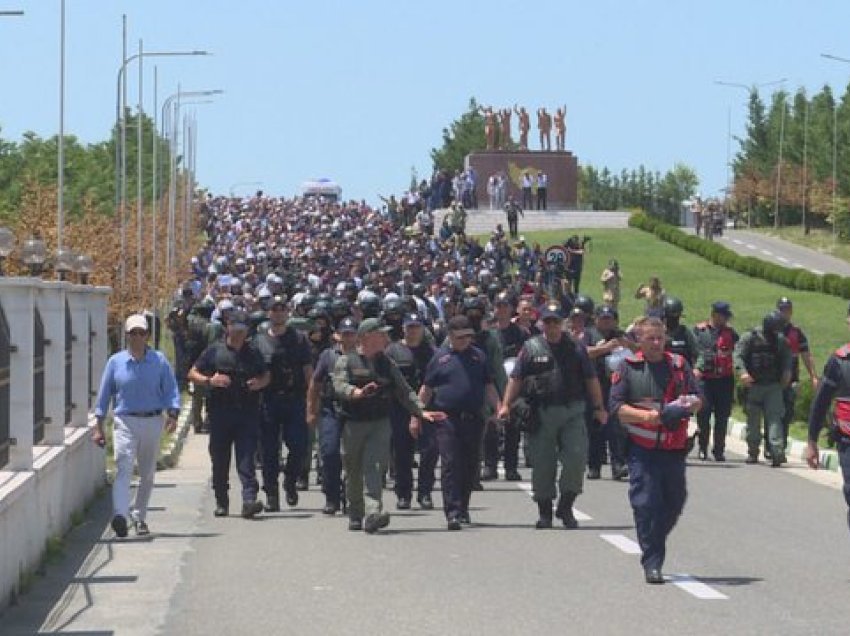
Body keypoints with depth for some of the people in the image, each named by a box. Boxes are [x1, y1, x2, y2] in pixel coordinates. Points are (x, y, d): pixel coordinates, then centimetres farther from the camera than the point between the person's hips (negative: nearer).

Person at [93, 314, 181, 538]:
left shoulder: (159, 361, 5)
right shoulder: (115, 362, 5)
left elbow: (171, 391, 2)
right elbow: (104, 394, 8)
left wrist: (172, 414, -16)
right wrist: (99, 427, 5)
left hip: (152, 422, 2)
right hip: (124, 421, -2)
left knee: (147, 473, 9)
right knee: (124, 467, -18)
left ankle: (139, 517, 22)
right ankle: (120, 515, -31)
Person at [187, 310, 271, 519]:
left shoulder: (253, 353, 12)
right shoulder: (215, 351, 6)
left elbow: (267, 376, 24)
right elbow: (193, 373, 8)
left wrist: (260, 383, 1)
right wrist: (210, 381, -11)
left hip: (247, 413, 0)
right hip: (220, 413, 0)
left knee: (246, 458, -10)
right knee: (220, 460, 6)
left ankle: (249, 500, -19)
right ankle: (221, 502, 18)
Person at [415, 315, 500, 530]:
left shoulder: (478, 356, 12)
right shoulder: (440, 357, 5)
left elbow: (488, 387, 14)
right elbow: (426, 389, 8)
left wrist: (499, 408, -1)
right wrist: (416, 417, 5)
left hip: (473, 420, 3)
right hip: (447, 418, -3)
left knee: (470, 466, 9)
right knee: (450, 465, -9)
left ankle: (463, 507, 23)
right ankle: (453, 512, -13)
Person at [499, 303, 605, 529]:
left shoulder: (576, 348, 10)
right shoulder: (531, 348, 7)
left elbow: (591, 379, 12)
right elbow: (516, 379, 6)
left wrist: (599, 407, 6)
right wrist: (506, 404, -3)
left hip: (572, 413, 0)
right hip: (540, 415, 0)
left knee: (576, 457, -11)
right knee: (542, 464, 3)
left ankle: (566, 506, 3)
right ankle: (544, 512, 14)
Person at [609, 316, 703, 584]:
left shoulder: (679, 365, 10)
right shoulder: (628, 368, 1)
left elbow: (698, 399, 12)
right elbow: (617, 406, -3)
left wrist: (688, 405, -11)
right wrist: (645, 415, -19)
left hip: (674, 447, 4)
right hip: (642, 448, -4)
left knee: (675, 501, 10)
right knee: (645, 504, -7)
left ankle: (654, 549, 32)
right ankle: (652, 563, -2)